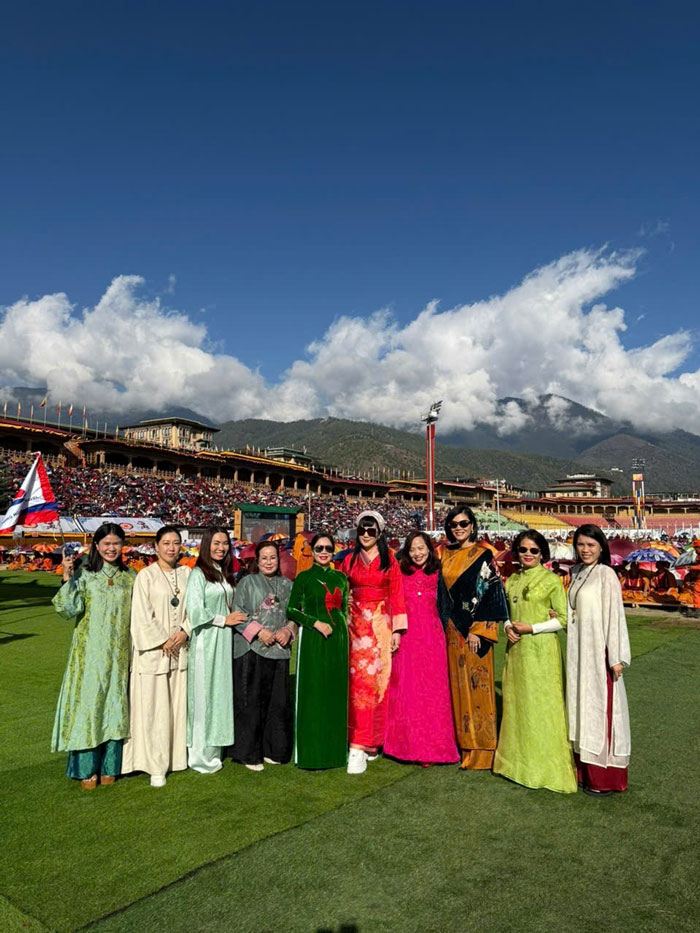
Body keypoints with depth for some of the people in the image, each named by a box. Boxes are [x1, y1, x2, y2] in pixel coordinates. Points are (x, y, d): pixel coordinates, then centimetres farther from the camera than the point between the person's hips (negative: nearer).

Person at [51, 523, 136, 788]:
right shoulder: (84, 575, -2)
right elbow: (70, 610, -11)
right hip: (90, 653, -2)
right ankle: (87, 768, 14)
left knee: (116, 705, 7)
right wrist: (67, 579, -21)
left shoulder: (129, 577, 6)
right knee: (88, 703, 0)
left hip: (119, 654, 3)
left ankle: (109, 765, 20)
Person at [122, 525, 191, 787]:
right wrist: (164, 642, -11)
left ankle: (176, 756, 24)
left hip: (180, 649, 4)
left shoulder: (186, 574, 7)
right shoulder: (146, 575, -7)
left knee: (178, 704, 10)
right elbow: (142, 615, -10)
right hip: (153, 651, -4)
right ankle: (155, 765, 10)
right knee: (153, 707, 0)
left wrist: (185, 632, -8)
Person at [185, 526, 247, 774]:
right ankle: (201, 756, 12)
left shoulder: (226, 574, 13)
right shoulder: (198, 573, -8)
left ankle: (213, 750, 22)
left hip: (224, 641, 7)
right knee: (203, 695, 0)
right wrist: (224, 620, -9)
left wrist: (234, 618, 1)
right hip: (206, 641, -7)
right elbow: (195, 612, -15)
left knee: (220, 693, 10)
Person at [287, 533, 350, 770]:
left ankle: (335, 749, 18)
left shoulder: (341, 577, 10)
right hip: (312, 641, -4)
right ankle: (312, 754, 7)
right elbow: (291, 610, -4)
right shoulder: (304, 577, -1)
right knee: (313, 694, -2)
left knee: (336, 692, 6)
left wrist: (341, 630, 8)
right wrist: (316, 623, -14)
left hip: (337, 639, 4)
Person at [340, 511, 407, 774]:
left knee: (372, 679, -6)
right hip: (356, 624, 2)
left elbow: (397, 596, 2)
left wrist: (397, 631, -3)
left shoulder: (389, 561, 3)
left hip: (380, 624, -2)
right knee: (358, 679, 1)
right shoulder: (349, 560, 10)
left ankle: (360, 745, -4)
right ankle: (368, 741, 14)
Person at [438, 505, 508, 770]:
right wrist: (445, 626, 9)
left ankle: (480, 751, 11)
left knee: (476, 687, 0)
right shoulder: (446, 555, 10)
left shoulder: (483, 555, -7)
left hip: (474, 630, -6)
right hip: (452, 629, 6)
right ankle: (462, 743, 24)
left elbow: (489, 594, -12)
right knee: (457, 686, 12)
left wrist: (477, 630, -16)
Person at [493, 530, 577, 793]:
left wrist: (531, 628, -15)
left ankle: (546, 767, 14)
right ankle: (518, 760, 26)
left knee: (542, 707, 0)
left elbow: (564, 619, -9)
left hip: (542, 650, -6)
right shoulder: (511, 581, 10)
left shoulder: (551, 580, -7)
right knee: (516, 704, 12)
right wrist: (508, 627, -2)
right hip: (516, 649, 6)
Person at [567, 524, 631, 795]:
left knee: (600, 708, 0)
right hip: (578, 652, 7)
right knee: (581, 707, 13)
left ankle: (605, 778, 12)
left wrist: (616, 658, -16)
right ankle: (585, 770, 26)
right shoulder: (576, 573, 10)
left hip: (599, 652, -7)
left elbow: (614, 616, -14)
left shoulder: (606, 575, -12)